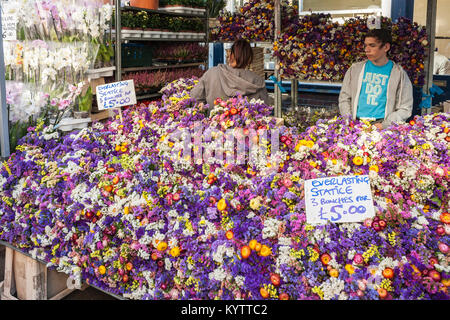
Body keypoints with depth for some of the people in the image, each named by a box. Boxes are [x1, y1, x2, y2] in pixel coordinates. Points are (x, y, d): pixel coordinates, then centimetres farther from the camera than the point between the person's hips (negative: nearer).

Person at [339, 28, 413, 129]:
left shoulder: (399, 74, 7)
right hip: (356, 124, 2)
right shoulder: (355, 69, 14)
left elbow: (405, 108, 5)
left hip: (382, 123, -2)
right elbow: (344, 98, 16)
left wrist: (384, 125, -9)